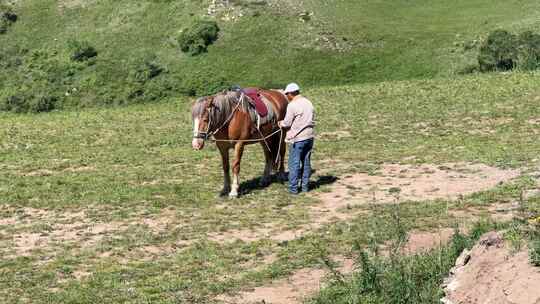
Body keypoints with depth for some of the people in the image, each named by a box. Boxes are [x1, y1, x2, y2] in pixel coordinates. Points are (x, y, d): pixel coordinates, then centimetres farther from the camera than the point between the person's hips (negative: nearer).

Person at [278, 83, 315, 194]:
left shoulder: (292, 105, -14)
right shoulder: (309, 103, 9)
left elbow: (287, 123, -12)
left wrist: (280, 123, 8)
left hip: (297, 138, -7)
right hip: (310, 136, 7)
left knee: (294, 163, 0)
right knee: (306, 162, 13)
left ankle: (293, 188, 3)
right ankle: (305, 186, 19)